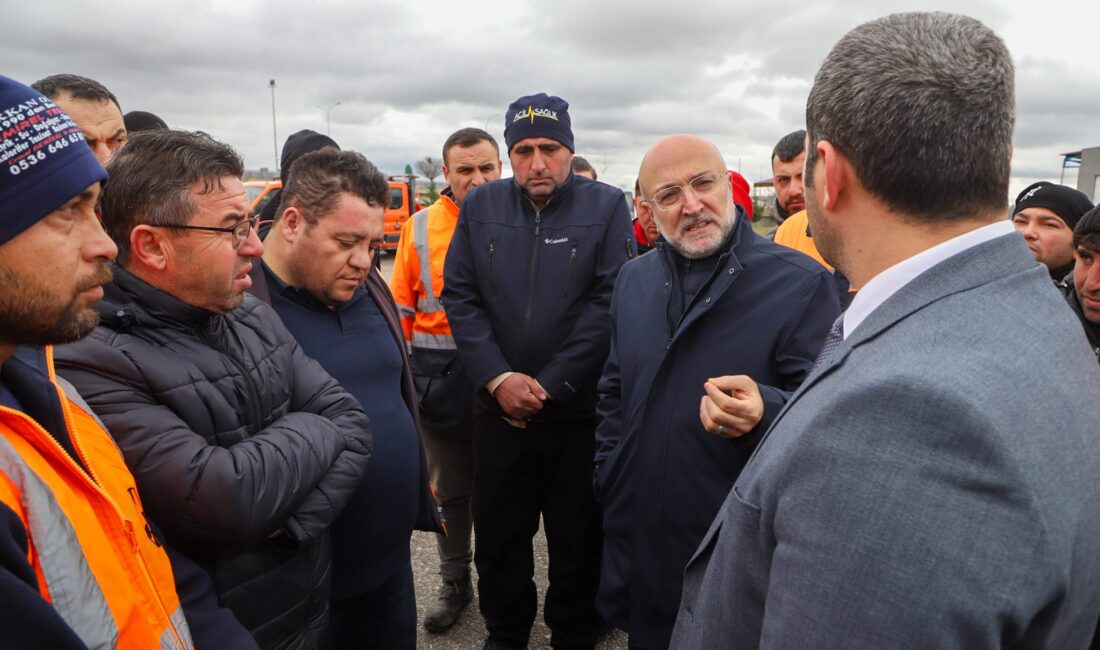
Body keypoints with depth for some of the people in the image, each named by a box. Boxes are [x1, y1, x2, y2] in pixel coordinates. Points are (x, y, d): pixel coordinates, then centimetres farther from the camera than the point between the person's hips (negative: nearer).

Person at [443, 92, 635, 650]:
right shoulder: (480, 206, 4)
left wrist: (551, 387, -13)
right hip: (498, 408, 3)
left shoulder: (606, 206, -4)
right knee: (498, 534, 15)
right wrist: (498, 379, -10)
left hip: (580, 409, -2)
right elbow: (460, 296, 1)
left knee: (578, 540, 12)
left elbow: (608, 304, -10)